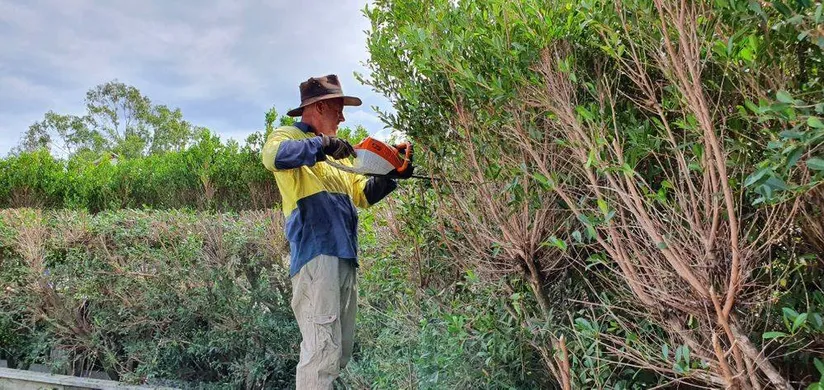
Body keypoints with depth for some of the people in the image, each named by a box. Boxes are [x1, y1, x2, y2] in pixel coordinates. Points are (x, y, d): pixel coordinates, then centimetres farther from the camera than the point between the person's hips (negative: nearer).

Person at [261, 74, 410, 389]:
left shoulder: (334, 150, 26)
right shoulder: (289, 135, 0)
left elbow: (362, 194, 24)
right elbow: (274, 155, -26)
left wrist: (390, 176, 10)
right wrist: (322, 145, -24)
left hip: (345, 256, 9)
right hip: (315, 255, -9)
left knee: (341, 350, 14)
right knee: (323, 349, -13)